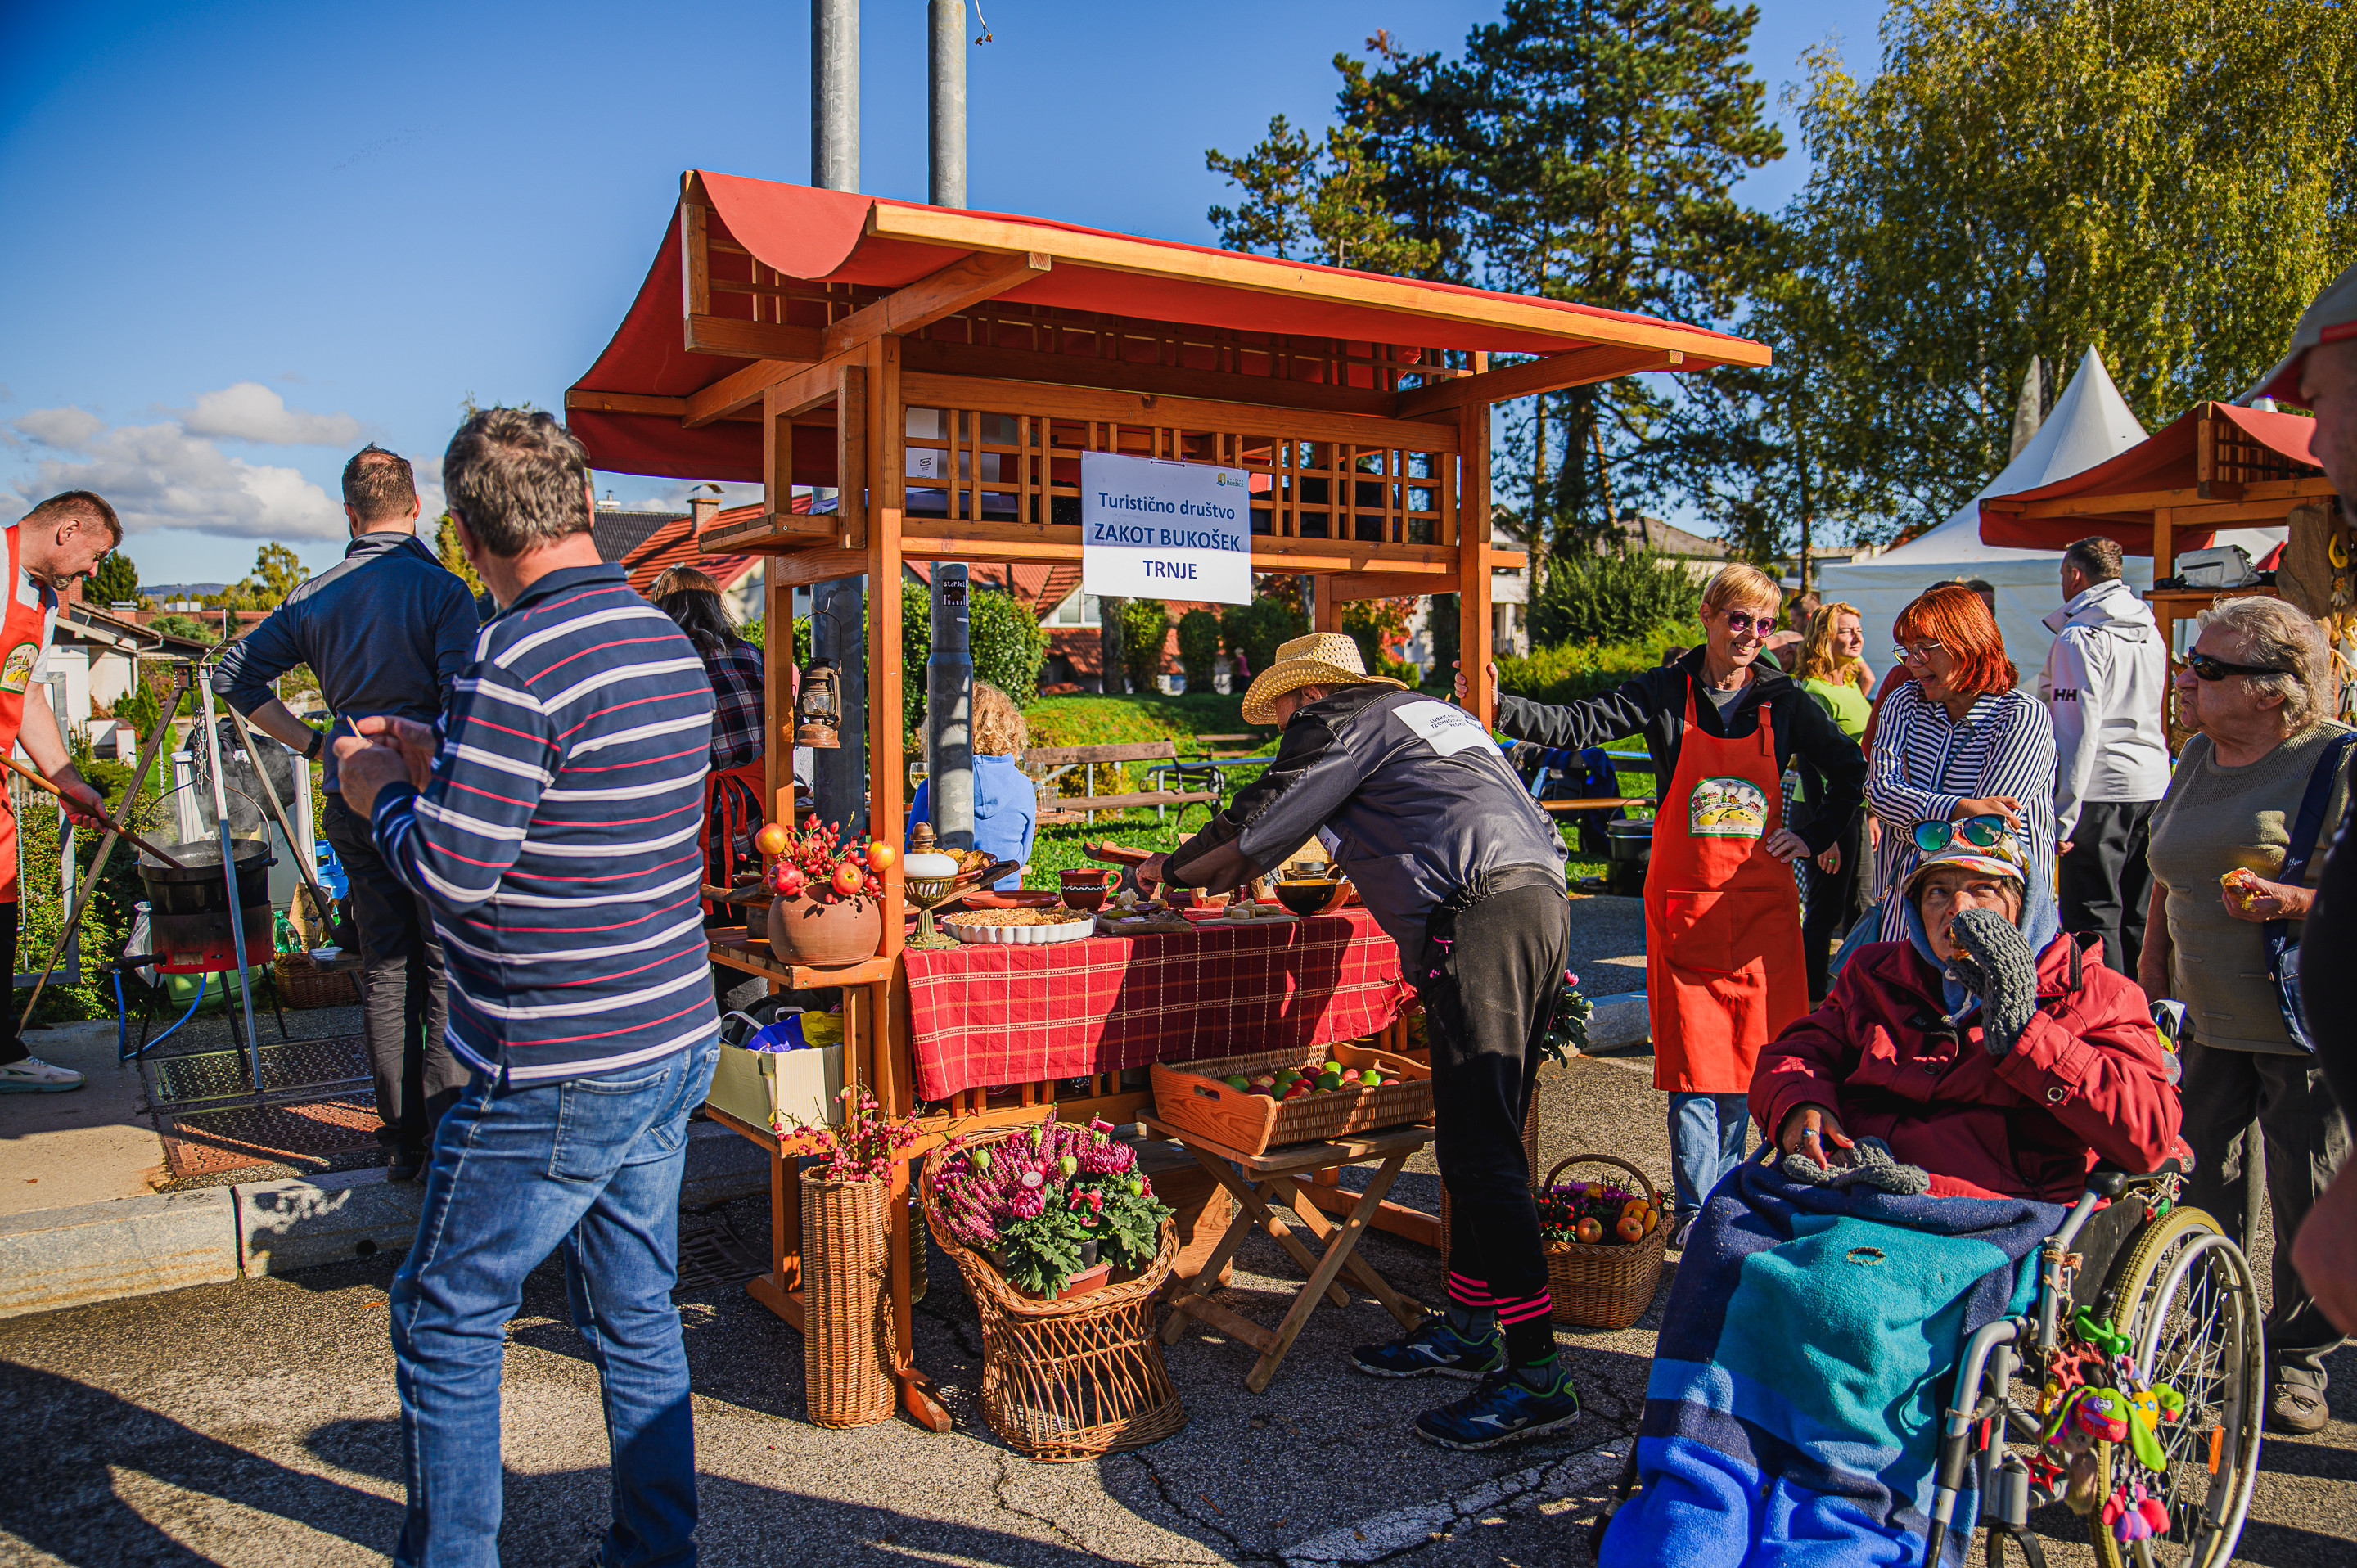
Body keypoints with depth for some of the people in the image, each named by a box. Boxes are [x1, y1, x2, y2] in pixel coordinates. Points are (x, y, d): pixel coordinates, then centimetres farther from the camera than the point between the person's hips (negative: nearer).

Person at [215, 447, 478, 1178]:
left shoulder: (315, 596, 7)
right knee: (447, 969, 3)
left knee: (384, 968, 12)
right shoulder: (441, 589, -10)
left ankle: (401, 1139, 19)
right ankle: (448, 1139, 4)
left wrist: (313, 743, 9)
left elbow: (235, 674, 9)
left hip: (354, 803, 5)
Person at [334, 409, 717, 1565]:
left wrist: (380, 794, 0)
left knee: (445, 1328, 10)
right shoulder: (669, 644, 7)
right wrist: (440, 765, 18)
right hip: (673, 1044, 8)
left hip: (557, 1077, -8)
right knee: (636, 1317, 19)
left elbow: (453, 871, -19)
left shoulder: (520, 659, -19)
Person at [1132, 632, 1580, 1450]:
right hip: (1542, 900, 10)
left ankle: (1536, 1373, -11)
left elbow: (1258, 826, 8)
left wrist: (1174, 870, 27)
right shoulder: (1433, 711, 32)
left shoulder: (1338, 721, 6)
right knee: (1479, 1139, 15)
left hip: (1478, 917, -10)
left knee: (1481, 1150, -11)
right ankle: (1469, 1325, 23)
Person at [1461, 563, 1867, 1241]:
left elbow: (1851, 772, 16)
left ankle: (1725, 1198, 20)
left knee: (1745, 1054, 5)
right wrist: (1499, 706, -23)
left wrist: (1813, 833, 5)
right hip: (1684, 901, -1)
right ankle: (1698, 1207, 9)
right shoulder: (1665, 694, -1)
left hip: (1762, 902, 2)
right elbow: (1579, 726, -10)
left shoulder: (1784, 703, 4)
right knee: (1693, 1061, -1)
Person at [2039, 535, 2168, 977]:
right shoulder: (2151, 633, 13)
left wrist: (2063, 815, -14)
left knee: (2094, 916, -3)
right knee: (2138, 918, 13)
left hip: (2100, 790, -8)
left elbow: (2077, 731, -16)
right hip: (2153, 788, 8)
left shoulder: (2079, 638, -11)